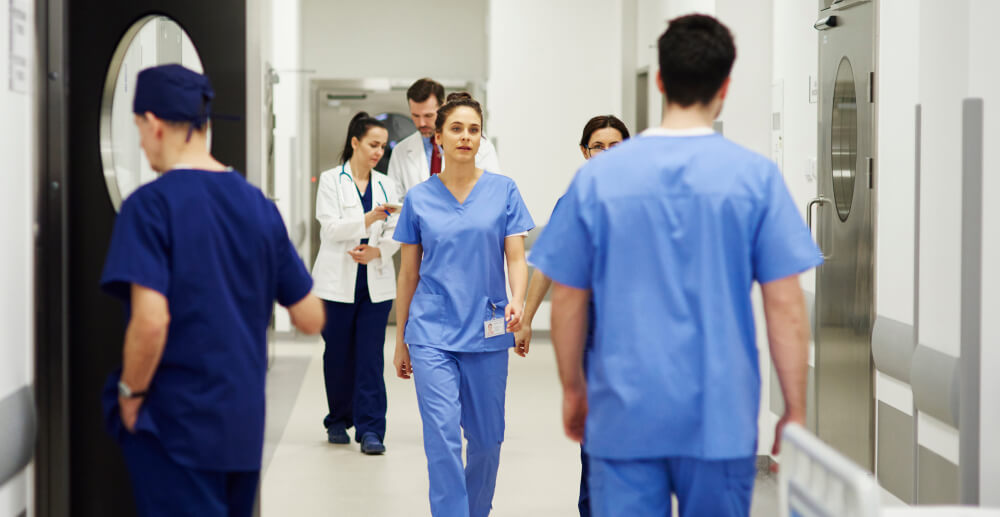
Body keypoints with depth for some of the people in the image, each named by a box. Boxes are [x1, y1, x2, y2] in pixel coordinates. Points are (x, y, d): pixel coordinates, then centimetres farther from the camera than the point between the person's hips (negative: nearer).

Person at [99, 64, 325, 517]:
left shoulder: (150, 205, -12)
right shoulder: (259, 206, 5)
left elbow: (151, 321, -24)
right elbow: (311, 319, 7)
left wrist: (130, 395, -9)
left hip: (176, 425, -6)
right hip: (244, 423, 6)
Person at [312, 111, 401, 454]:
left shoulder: (385, 185, 11)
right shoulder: (331, 181, 0)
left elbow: (394, 233, 7)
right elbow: (331, 228, -11)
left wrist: (376, 250, -13)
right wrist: (369, 219, -24)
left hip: (376, 282, 2)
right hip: (338, 281, -2)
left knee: (371, 356, -4)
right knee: (339, 355, 5)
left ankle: (370, 429, -4)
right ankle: (338, 422, 22)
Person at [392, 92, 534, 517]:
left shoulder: (503, 191, 2)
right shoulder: (419, 198, 4)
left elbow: (516, 259, -2)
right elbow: (408, 274, 10)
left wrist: (516, 303, -22)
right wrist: (400, 342, 11)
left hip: (486, 332, 1)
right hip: (432, 333, -1)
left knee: (486, 438, 10)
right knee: (442, 439, -11)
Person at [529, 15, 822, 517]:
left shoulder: (597, 177, -1)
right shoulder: (756, 176, -4)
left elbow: (568, 301, 4)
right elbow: (785, 308, -5)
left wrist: (573, 390, 18)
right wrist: (795, 412, 3)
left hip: (624, 419, 1)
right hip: (720, 419, 0)